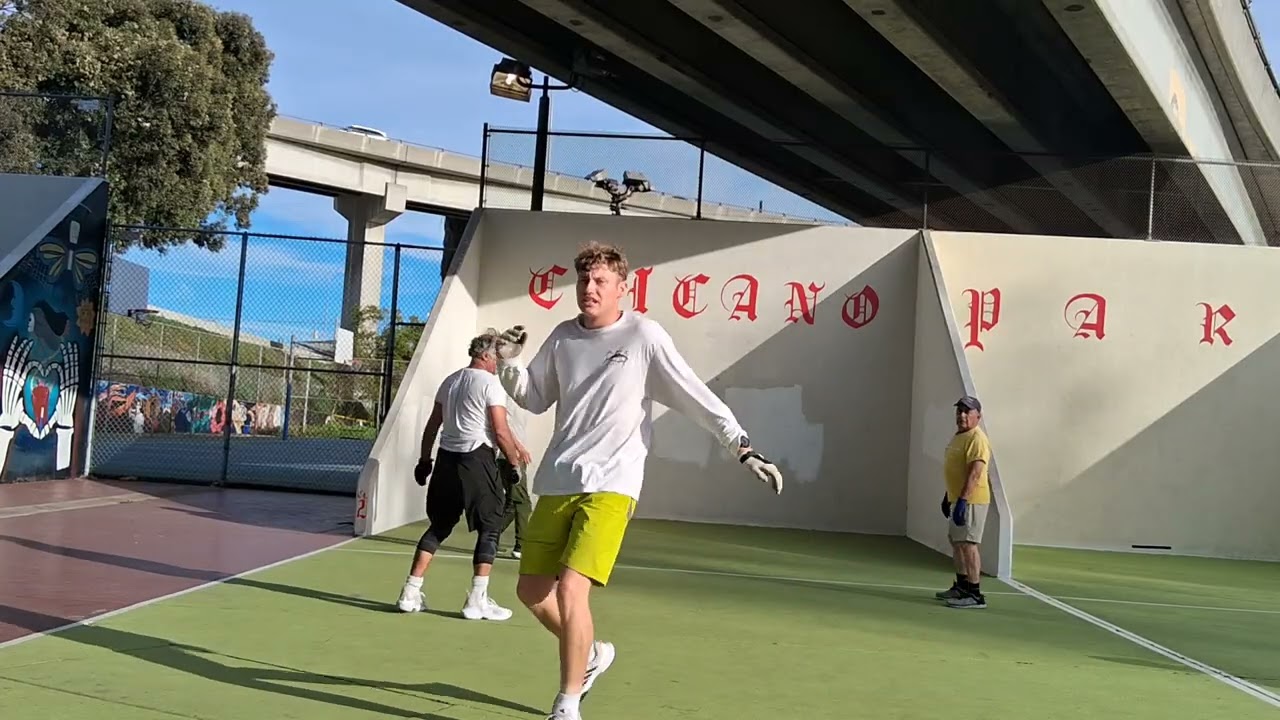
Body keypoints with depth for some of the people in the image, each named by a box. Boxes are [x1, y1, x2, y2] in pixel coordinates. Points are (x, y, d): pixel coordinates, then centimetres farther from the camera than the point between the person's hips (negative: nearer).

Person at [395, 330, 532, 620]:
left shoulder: (450, 380, 14)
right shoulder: (490, 383, -8)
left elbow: (432, 426, 17)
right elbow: (500, 432, -13)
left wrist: (424, 459, 23)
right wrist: (517, 456, 1)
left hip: (447, 458, 7)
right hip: (477, 459, -7)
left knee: (439, 525, 15)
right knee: (489, 526, 3)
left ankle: (410, 592, 13)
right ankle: (477, 599, 0)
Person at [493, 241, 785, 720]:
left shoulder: (644, 336, -6)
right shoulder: (563, 337, 8)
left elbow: (696, 397, -7)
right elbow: (535, 399, 19)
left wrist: (744, 449, -13)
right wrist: (510, 364, 0)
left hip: (610, 486, -6)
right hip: (556, 482, 6)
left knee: (571, 588, -19)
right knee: (531, 591, 9)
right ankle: (591, 654, 37)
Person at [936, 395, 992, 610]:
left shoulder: (977, 439, -16)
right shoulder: (957, 437, 15)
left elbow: (975, 473, -25)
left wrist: (962, 500, -30)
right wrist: (948, 496, 26)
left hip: (971, 500, -10)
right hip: (958, 499, 10)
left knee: (968, 544, -12)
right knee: (956, 541, 18)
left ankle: (975, 594, -11)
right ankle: (961, 586, 30)